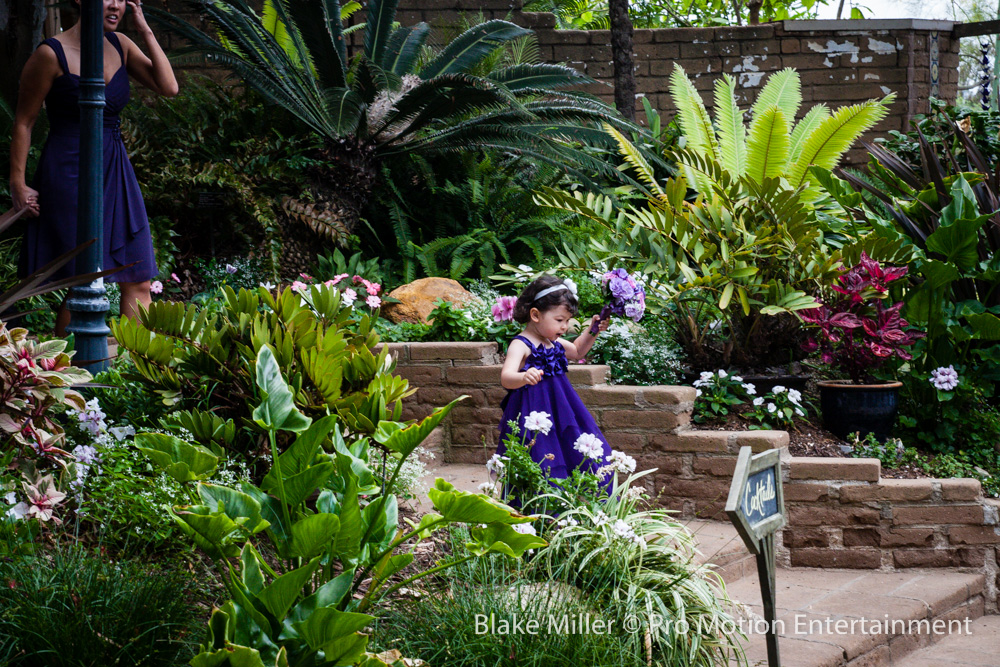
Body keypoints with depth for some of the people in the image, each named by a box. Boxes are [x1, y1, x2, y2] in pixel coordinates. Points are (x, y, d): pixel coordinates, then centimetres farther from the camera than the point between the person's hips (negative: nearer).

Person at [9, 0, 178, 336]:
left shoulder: (120, 46, 7)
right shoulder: (51, 54, -10)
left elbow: (168, 87, 0)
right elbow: (23, 122, -4)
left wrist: (145, 30, -2)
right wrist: (18, 184, -7)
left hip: (116, 173, 6)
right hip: (69, 175, -6)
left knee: (138, 282, 2)